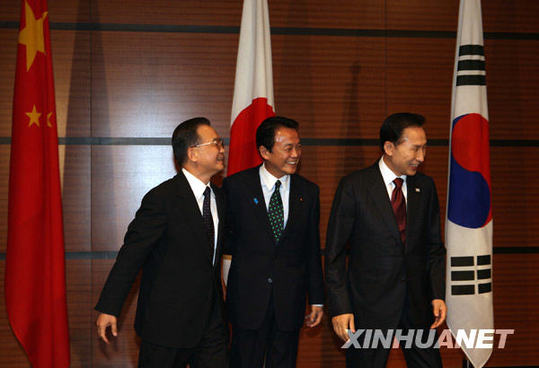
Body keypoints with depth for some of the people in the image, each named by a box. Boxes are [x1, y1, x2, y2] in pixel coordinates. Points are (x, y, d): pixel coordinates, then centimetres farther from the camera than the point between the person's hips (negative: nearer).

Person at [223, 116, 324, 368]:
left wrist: (317, 299, 8)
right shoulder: (236, 186, -4)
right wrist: (246, 252, -6)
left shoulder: (308, 192, 4)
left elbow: (312, 250, 8)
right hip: (247, 299, -2)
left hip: (290, 302, 2)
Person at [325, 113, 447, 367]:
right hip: (370, 305, -4)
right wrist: (339, 307, -11)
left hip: (418, 303, 4)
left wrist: (437, 294, 3)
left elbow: (434, 246, 13)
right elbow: (334, 253, -6)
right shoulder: (353, 186, -8)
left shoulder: (425, 186, 6)